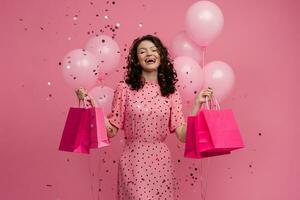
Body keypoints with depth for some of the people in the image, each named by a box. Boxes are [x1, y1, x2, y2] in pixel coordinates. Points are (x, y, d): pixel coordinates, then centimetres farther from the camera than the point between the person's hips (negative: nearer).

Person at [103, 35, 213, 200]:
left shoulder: (171, 93, 4)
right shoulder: (125, 89, -2)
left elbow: (183, 135, -1)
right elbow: (112, 130, -1)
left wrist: (197, 104, -4)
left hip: (161, 162, 3)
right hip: (133, 163, -2)